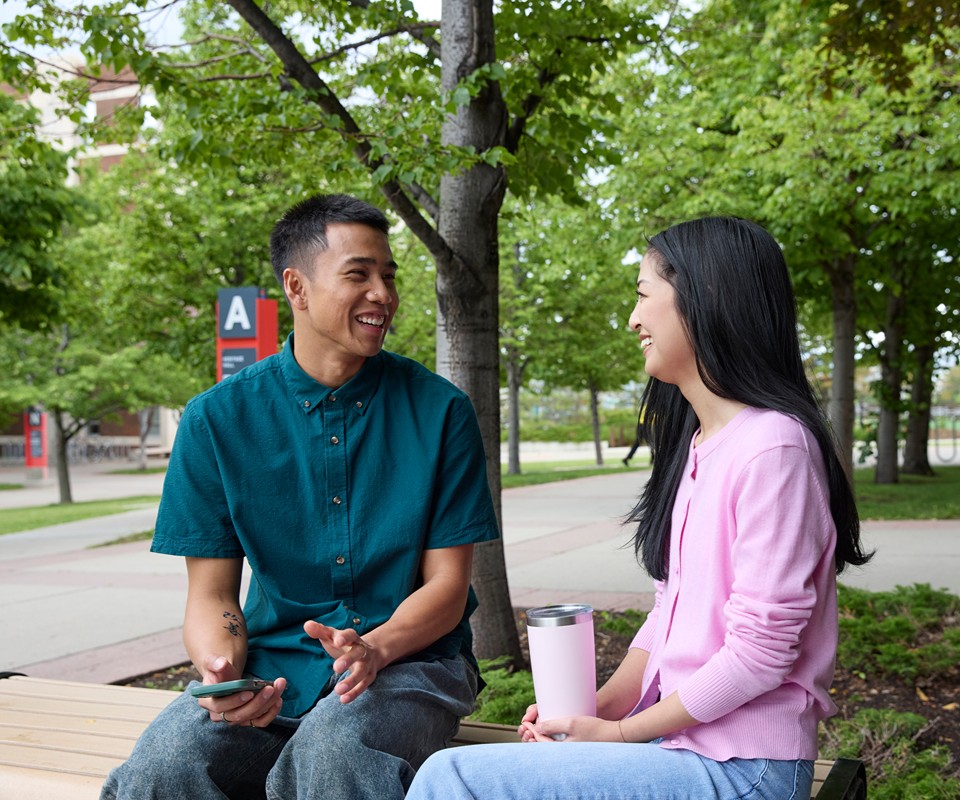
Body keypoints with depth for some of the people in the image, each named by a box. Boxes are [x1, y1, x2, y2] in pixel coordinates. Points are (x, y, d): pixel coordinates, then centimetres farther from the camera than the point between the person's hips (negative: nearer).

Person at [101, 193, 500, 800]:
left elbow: (446, 584, -1)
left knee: (333, 747, -35)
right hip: (274, 664, 2)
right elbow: (211, 593, 3)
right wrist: (222, 672, -19)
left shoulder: (440, 410, -1)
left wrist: (374, 647, -21)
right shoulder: (217, 419, 2)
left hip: (407, 658, -1)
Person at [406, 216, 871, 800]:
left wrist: (620, 733, -11)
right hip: (678, 732, 8)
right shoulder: (696, 443, 12)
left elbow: (758, 653, -19)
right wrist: (598, 707, 0)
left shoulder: (772, 445, -18)